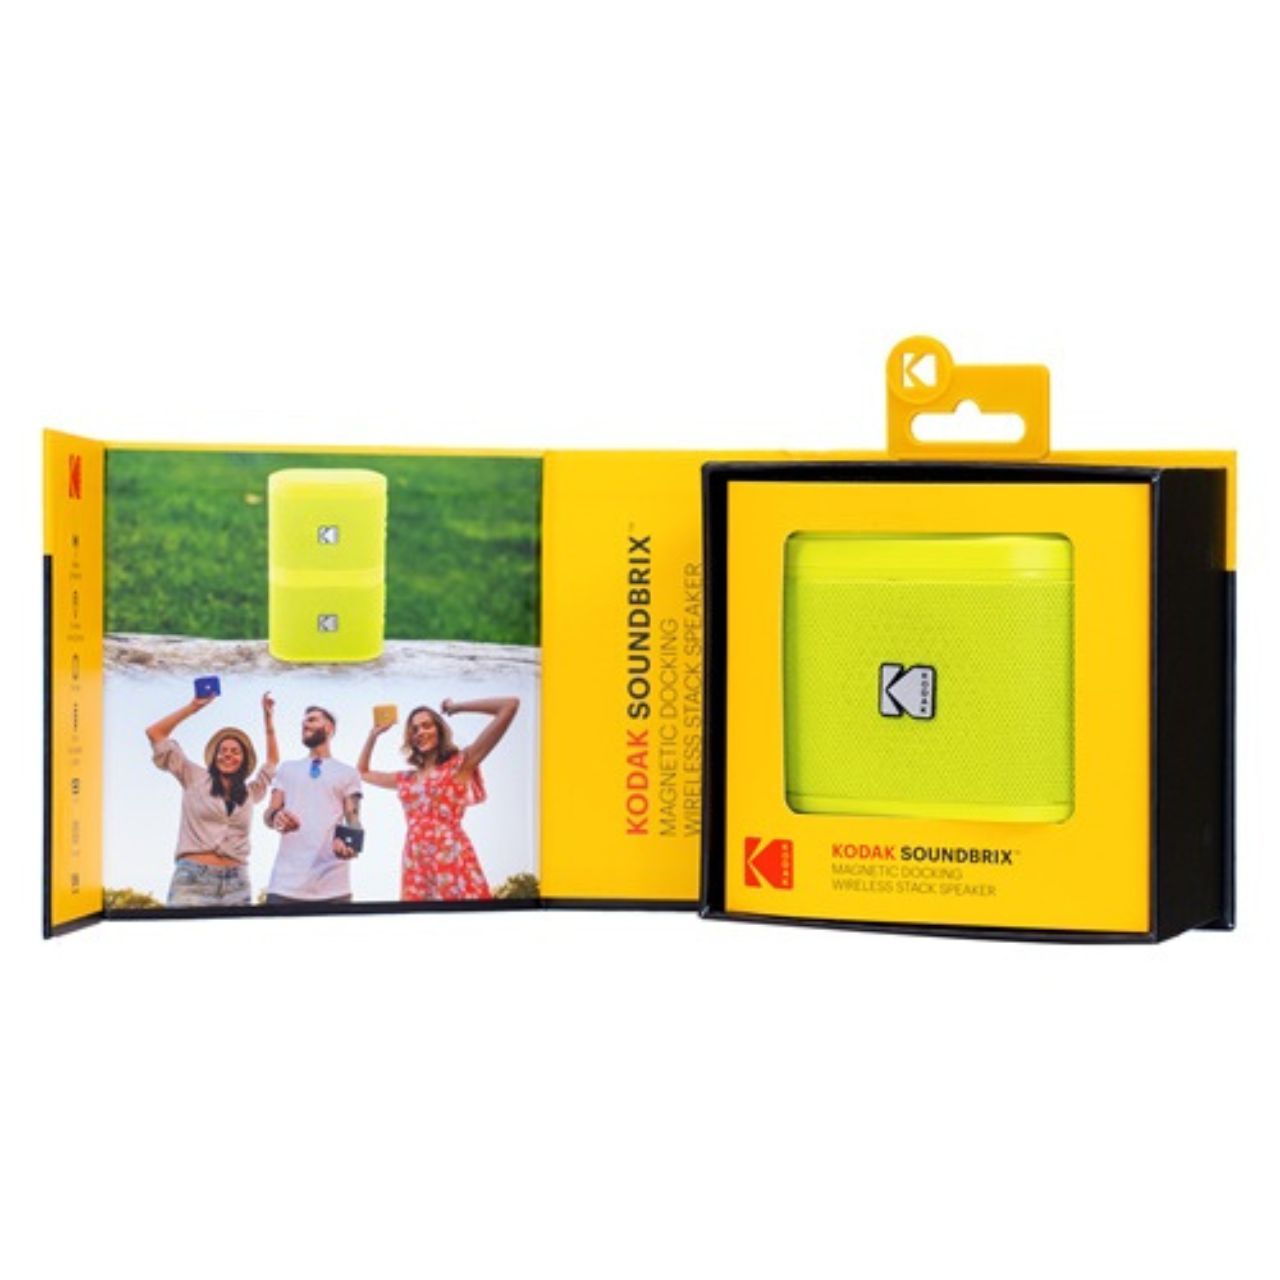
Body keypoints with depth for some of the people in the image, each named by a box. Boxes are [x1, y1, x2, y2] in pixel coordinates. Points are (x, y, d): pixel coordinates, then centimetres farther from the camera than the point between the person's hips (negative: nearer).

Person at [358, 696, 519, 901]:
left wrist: (456, 707, 9)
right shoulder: (406, 779, 22)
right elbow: (363, 773, 42)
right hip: (415, 866, 5)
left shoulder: (460, 763, 6)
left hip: (452, 860, -5)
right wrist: (374, 735, 33)